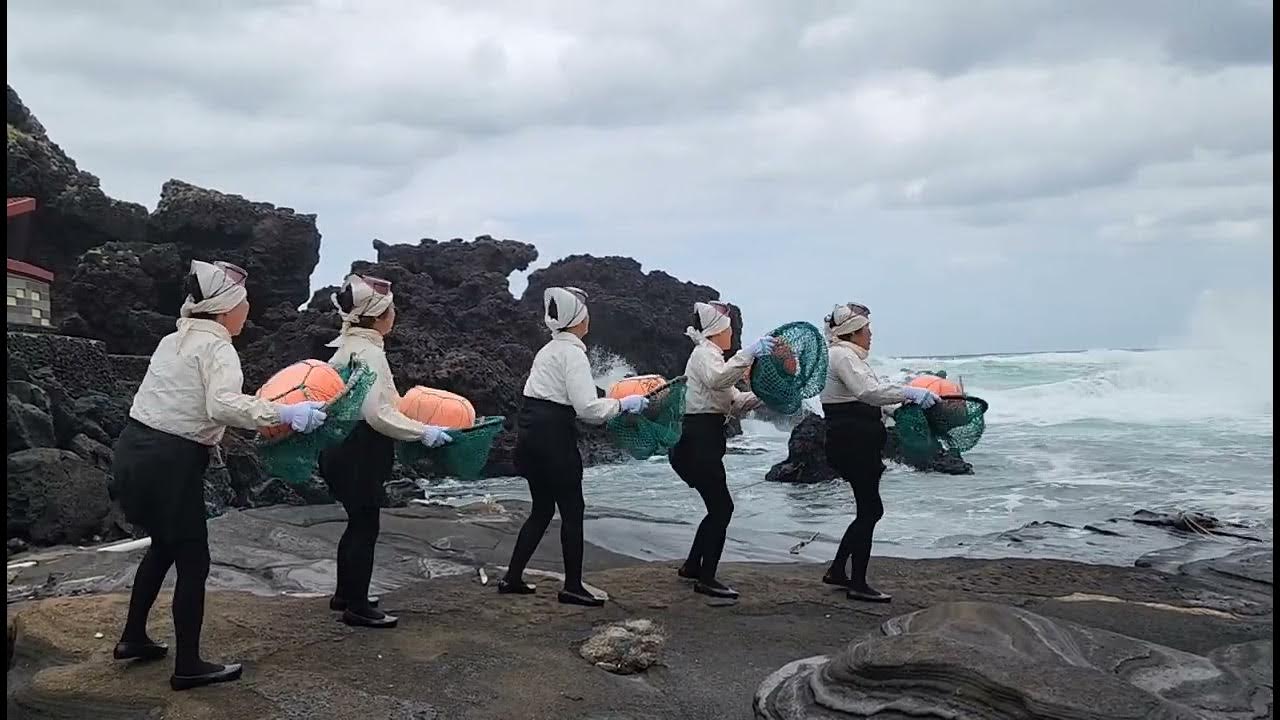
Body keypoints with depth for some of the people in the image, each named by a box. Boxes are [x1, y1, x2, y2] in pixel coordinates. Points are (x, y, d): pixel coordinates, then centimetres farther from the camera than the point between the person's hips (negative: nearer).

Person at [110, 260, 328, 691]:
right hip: (168, 464, -9)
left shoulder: (174, 340, 14)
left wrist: (266, 414, 16)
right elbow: (223, 405, -30)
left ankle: (133, 638, 39)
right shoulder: (217, 348, -13)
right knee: (193, 562, 3)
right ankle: (188, 666, 13)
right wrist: (286, 413, -27)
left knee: (164, 545, 27)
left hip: (134, 452, 9)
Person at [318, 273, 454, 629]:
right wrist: (423, 431, -19)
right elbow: (377, 413, -24)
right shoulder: (368, 353, -19)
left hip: (345, 448, 10)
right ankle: (357, 607, 10)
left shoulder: (349, 346, 11)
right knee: (365, 526, 1)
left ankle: (345, 593, 33)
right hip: (360, 451, -10)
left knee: (359, 522, 20)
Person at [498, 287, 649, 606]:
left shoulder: (549, 349, 17)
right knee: (572, 510, 2)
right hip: (553, 435, -9)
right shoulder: (573, 352, -11)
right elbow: (587, 407, -19)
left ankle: (512, 578, 20)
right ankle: (573, 586, 8)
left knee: (542, 509, 17)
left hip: (530, 431, 9)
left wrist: (608, 405, 17)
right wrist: (622, 404, -6)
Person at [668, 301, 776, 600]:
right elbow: (718, 378, -33)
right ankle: (707, 579, -6)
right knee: (722, 507, -9)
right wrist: (749, 353, -37)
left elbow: (735, 401, 18)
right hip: (699, 438, -10)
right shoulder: (705, 353, -7)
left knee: (718, 507, 13)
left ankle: (692, 566, 23)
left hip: (704, 440, 10)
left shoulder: (710, 354, 25)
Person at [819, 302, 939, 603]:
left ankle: (837, 571, 21)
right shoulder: (841, 355, -13)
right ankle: (857, 583, 3)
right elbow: (869, 391, -28)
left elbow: (870, 396, 20)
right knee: (870, 510, -5)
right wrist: (910, 392, -27)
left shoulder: (848, 356, 20)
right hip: (852, 442, -11)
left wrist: (908, 397, 13)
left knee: (869, 510, 14)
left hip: (857, 443, 11)